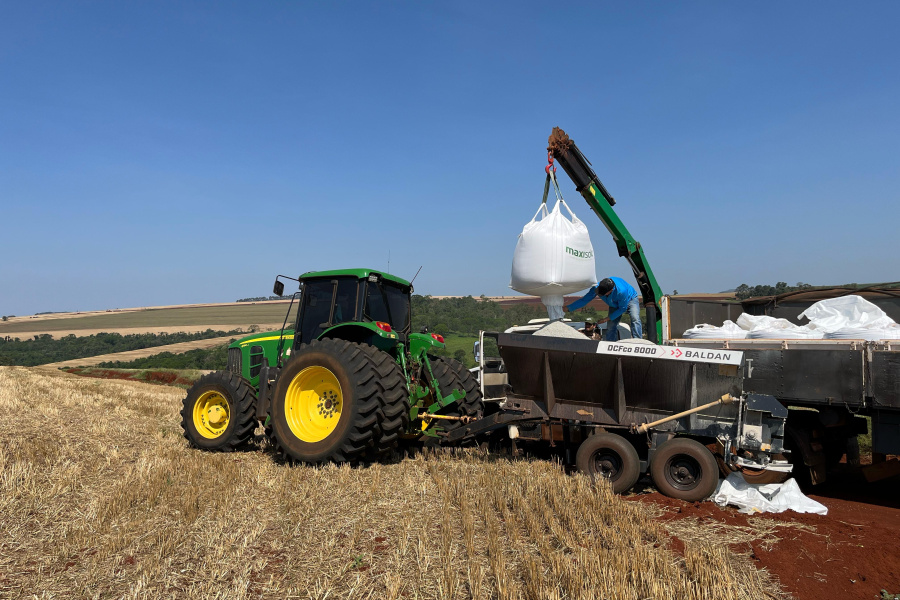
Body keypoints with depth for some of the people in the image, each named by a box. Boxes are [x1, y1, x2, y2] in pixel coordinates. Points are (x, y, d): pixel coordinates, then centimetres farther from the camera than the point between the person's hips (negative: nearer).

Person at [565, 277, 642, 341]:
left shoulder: (621, 291, -44)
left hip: (630, 299, -4)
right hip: (615, 305, 4)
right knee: (611, 325, -7)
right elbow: (584, 300, -20)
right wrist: (568, 308, -27)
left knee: (635, 319, -27)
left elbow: (622, 309, -28)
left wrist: (607, 319, -25)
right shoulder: (596, 288, -31)